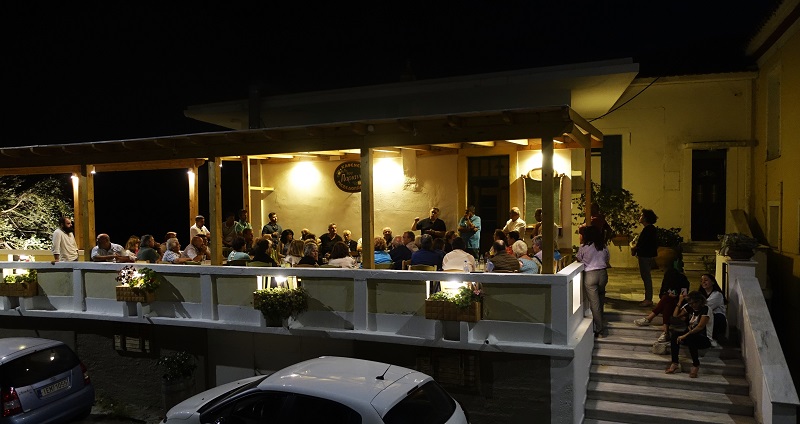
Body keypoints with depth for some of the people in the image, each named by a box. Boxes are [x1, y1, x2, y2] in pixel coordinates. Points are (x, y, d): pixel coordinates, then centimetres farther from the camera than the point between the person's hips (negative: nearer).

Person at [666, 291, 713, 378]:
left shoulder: (705, 309, -15)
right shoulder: (689, 307, 5)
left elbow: (700, 326, -26)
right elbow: (675, 316, 2)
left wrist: (685, 335, -32)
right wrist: (680, 302, -4)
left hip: (705, 339, -6)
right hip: (691, 335, 6)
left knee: (690, 338, -37)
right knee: (674, 335, -20)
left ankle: (696, 365, -20)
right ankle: (675, 364, -19)